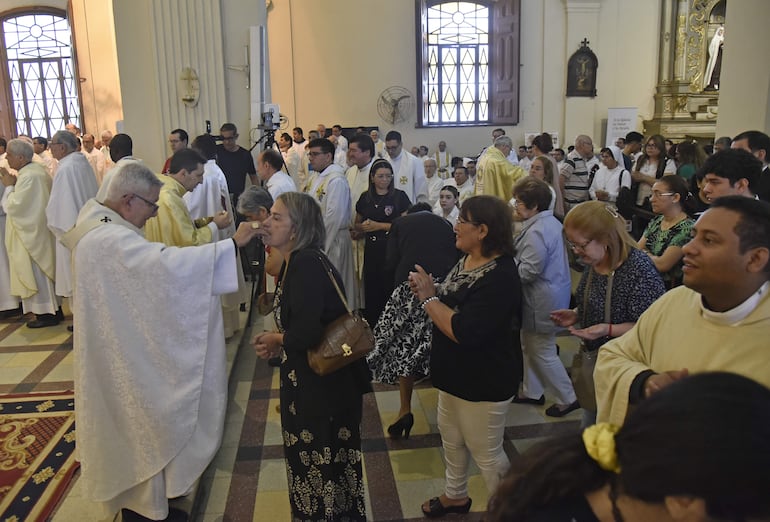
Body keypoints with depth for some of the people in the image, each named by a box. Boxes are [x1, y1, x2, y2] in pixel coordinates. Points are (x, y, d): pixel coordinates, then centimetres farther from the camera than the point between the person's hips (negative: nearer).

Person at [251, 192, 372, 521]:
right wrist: (277, 342, -2)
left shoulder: (306, 264, -25)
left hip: (323, 385, -10)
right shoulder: (297, 262, 5)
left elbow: (306, 333, -31)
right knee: (313, 462, 25)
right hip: (315, 382, 10)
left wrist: (275, 340, -12)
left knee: (323, 469, 10)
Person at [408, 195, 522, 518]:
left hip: (483, 383, -9)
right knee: (451, 437, 25)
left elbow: (463, 332, -34)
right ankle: (455, 495, 48)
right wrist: (428, 292, -8)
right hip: (455, 373, 9)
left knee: (486, 454, 9)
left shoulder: (500, 277, -27)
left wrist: (429, 298, -23)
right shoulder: (466, 261, 1)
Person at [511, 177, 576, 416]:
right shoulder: (551, 222, 7)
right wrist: (511, 252, 5)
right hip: (549, 295, 10)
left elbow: (527, 271, -27)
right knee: (529, 347, 21)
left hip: (542, 301, -10)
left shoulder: (537, 231, -25)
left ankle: (567, 398, 17)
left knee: (542, 352, 4)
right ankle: (532, 392, 34)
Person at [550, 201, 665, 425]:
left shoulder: (639, 268, -24)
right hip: (592, 360, 8)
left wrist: (609, 330, -31)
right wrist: (575, 315, -2)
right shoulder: (593, 263, 0)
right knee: (588, 431, 22)